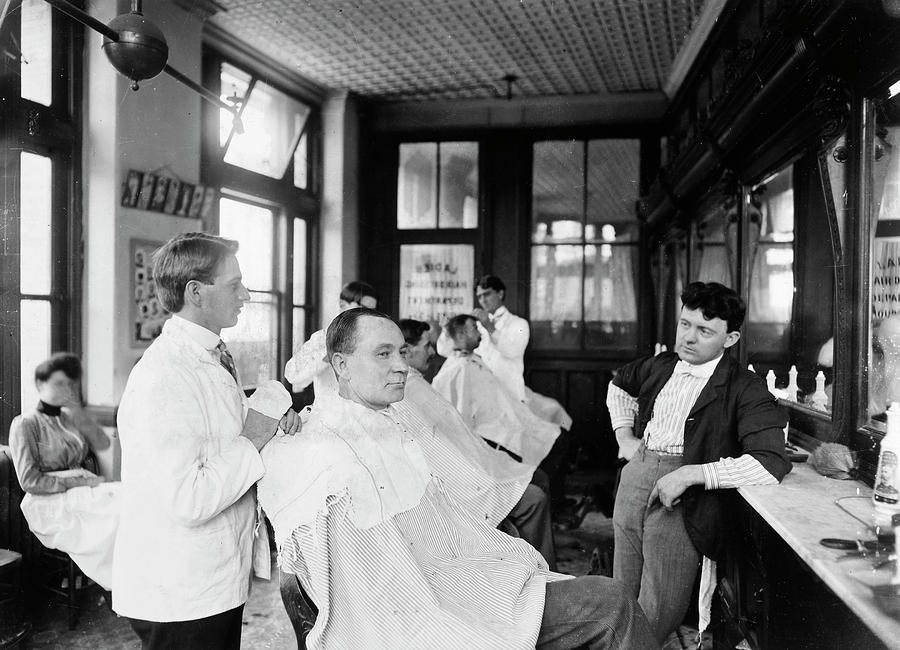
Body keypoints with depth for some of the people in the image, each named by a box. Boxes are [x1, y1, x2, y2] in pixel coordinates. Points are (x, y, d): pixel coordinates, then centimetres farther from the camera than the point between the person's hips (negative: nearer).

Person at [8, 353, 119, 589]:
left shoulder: (69, 418, 19)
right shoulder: (25, 424, -1)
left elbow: (103, 444, 4)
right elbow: (29, 481, -9)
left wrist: (78, 410, -4)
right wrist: (78, 482, -13)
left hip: (81, 494, 6)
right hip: (49, 504, -6)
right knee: (119, 499, -30)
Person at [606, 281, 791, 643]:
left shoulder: (744, 389, -10)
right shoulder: (660, 366, 9)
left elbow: (772, 464, -22)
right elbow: (620, 383, 32)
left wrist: (691, 474, -24)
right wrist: (623, 434, 17)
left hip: (684, 500, -5)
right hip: (633, 481, 6)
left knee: (657, 617, 0)